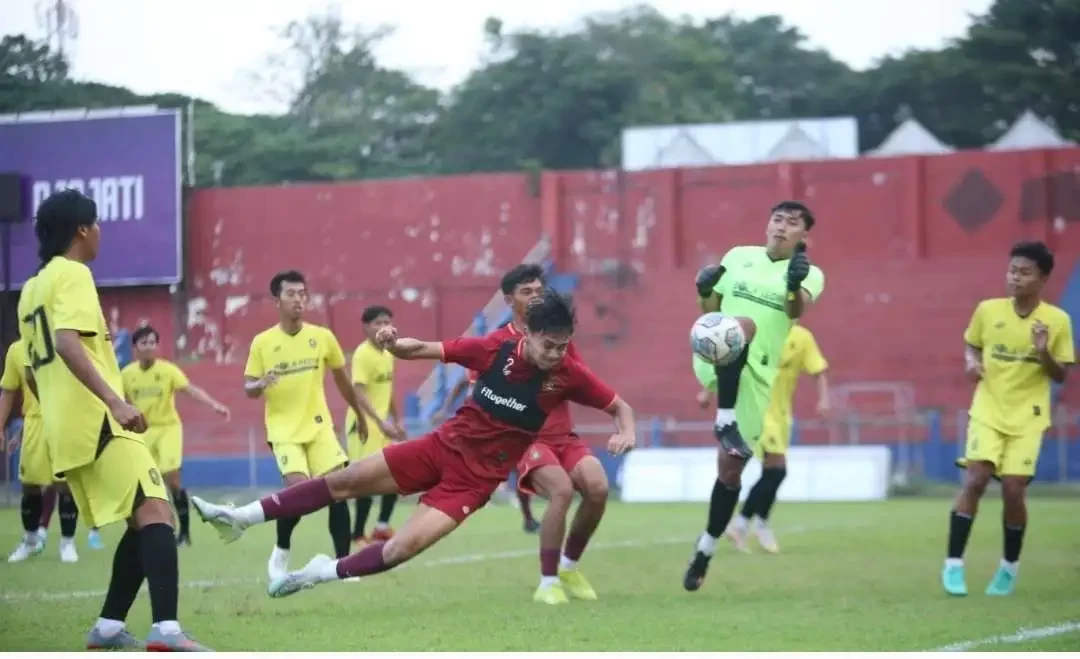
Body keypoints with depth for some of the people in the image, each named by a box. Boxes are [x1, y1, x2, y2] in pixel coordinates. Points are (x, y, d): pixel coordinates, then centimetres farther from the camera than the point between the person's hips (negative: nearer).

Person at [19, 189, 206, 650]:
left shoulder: (32, 289, 21)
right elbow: (67, 343, -23)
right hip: (96, 422, -9)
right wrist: (115, 401, -31)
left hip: (67, 430, 9)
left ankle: (109, 627, 12)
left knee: (141, 522, 16)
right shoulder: (72, 274, -6)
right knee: (156, 513, -18)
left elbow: (37, 363, 26)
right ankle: (166, 631, -34)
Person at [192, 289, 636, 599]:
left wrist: (625, 432, -28)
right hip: (444, 446, 2)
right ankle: (242, 518, 11)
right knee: (345, 481, 2)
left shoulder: (567, 375, -17)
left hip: (477, 478, -2)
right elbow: (425, 349, -5)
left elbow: (620, 407, -5)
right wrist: (395, 344, -25)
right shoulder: (495, 350, -12)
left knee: (402, 548, -17)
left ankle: (326, 572, 8)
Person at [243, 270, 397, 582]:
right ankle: (281, 552, 5)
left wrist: (363, 416, 19)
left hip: (319, 427, 3)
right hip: (284, 430, -3)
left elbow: (343, 382, 12)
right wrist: (260, 384, -23)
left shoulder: (322, 337, 0)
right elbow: (248, 388, 0)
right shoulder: (262, 343, -5)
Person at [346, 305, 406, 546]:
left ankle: (382, 527, 17)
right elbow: (358, 394, -24)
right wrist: (379, 423, -33)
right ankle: (358, 534, -3)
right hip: (364, 425, -9)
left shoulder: (388, 354, 11)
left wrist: (397, 421, 20)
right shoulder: (363, 354, -16)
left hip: (381, 424, 9)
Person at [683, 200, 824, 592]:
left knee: (731, 469, 1)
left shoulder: (810, 274, 4)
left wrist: (795, 287, -40)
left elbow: (797, 311, -17)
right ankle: (725, 421, -37)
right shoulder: (738, 256, 10)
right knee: (744, 324, -35)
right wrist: (704, 291, -8)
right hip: (718, 361, 0)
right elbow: (710, 309, 15)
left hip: (756, 377, 0)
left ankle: (706, 549, 19)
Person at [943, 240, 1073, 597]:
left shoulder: (1057, 320, -6)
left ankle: (1010, 566, 17)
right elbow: (971, 345, 14)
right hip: (988, 411, 1)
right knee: (974, 480, -14)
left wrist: (1044, 354, -21)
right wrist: (971, 362, -8)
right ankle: (953, 564, -6)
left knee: (1014, 490, -5)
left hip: (1027, 418, -1)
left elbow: (1061, 376, -1)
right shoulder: (987, 310, -2)